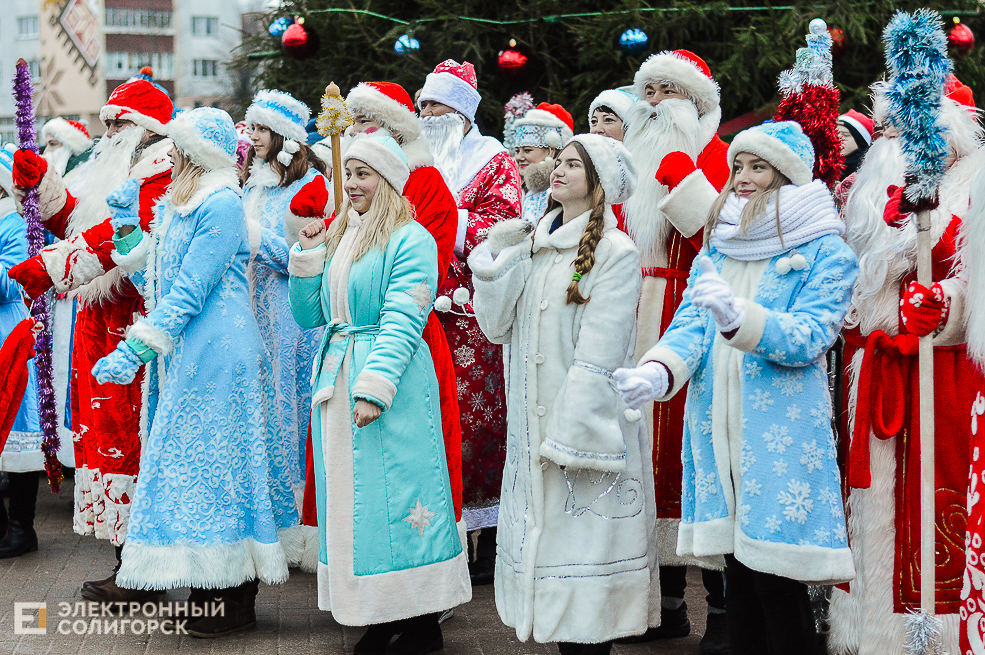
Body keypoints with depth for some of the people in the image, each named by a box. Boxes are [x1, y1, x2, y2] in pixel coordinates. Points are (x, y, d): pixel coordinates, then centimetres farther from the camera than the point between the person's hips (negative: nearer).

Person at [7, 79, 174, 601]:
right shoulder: (115, 168, 24)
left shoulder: (162, 168, -9)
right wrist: (42, 183, 12)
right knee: (105, 425, 9)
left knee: (129, 431, -9)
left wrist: (51, 267, -21)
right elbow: (74, 223, 26)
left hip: (133, 318, -10)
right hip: (100, 319, 10)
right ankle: (129, 560, 16)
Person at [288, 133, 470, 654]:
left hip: (393, 379, -8)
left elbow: (401, 323, -16)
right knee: (350, 495, 8)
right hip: (336, 377, 8)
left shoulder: (411, 240, -7)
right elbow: (309, 315, 18)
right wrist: (306, 257, 6)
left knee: (395, 493, -5)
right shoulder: (336, 238, 17)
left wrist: (374, 387, -23)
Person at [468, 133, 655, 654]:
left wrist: (569, 436, -18)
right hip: (532, 424, 6)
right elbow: (497, 327, 8)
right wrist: (497, 257, -1)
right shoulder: (534, 246, 13)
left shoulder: (616, 252, -7)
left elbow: (599, 355, -14)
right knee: (542, 529, 9)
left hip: (588, 423, -6)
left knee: (584, 543, -3)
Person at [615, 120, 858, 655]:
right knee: (737, 571, 11)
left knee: (777, 579, -6)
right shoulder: (715, 250, 15)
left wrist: (738, 317, -30)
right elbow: (689, 324, 3)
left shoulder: (826, 251, -1)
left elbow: (810, 337, -14)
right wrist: (657, 370, -18)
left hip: (783, 430, -5)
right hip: (717, 428, 5)